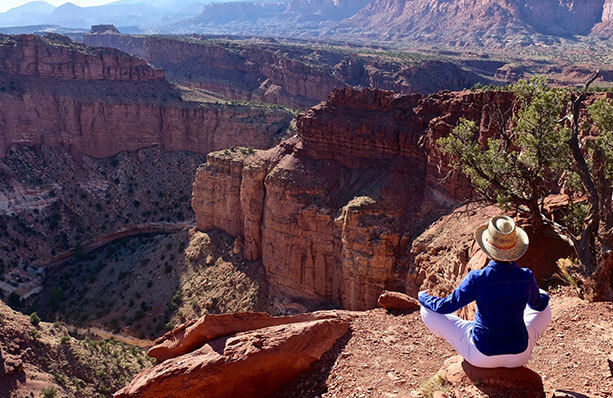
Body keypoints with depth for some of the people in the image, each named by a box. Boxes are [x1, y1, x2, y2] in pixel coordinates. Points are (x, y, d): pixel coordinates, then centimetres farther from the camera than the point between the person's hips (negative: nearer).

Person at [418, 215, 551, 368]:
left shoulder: (477, 279, -25)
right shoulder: (526, 277, -17)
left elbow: (445, 307, -11)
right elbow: (537, 304, 7)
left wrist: (423, 297, 11)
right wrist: (543, 296, 33)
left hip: (482, 356, -3)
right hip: (520, 355, 3)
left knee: (428, 310, 12)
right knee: (544, 307, 27)